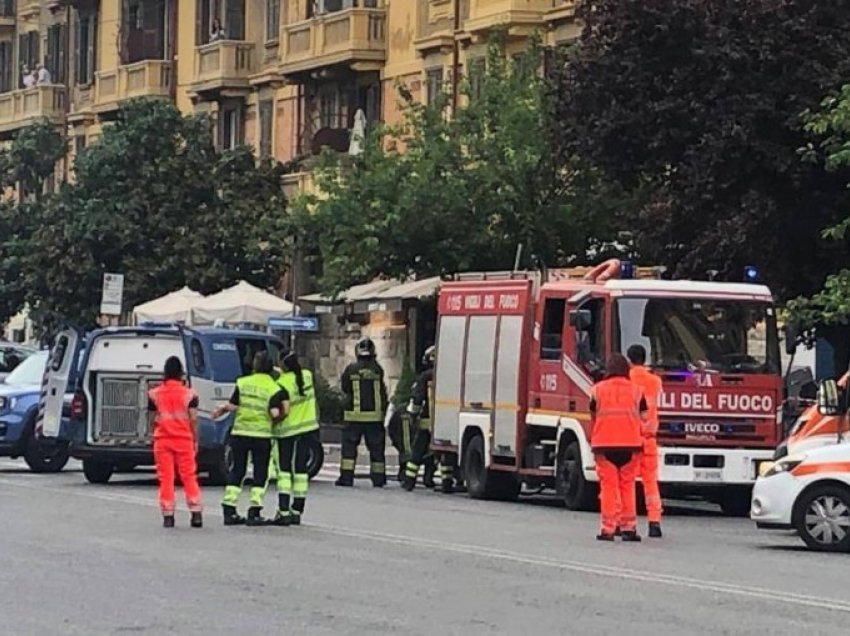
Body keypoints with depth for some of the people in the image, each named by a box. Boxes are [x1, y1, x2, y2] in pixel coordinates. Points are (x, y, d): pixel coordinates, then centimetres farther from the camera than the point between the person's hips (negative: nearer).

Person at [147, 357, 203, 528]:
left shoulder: (154, 394, 1)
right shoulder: (189, 394, -2)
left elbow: (153, 419, 3)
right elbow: (193, 419, -4)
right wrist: (195, 441, 4)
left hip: (162, 440, 1)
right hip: (184, 439, -1)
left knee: (165, 477, 3)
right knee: (189, 476, 5)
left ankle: (168, 515, 1)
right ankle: (196, 513, 0)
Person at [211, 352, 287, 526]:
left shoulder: (242, 383, 0)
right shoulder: (274, 389, -6)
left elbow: (233, 407, -2)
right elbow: (275, 413, -17)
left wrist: (222, 409, 18)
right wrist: (284, 410, 3)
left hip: (240, 432, 3)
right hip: (261, 435, -2)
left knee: (237, 471, 12)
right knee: (260, 473, 7)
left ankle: (229, 511, 10)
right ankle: (254, 512, 2)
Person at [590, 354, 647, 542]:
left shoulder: (598, 389, 4)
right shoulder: (636, 390, 6)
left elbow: (593, 418, 12)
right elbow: (643, 418, 5)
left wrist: (593, 439, 28)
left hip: (604, 444, -1)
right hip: (630, 443, 1)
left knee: (608, 486, 0)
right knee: (627, 486, 8)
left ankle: (608, 528, -3)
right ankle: (629, 527, 7)